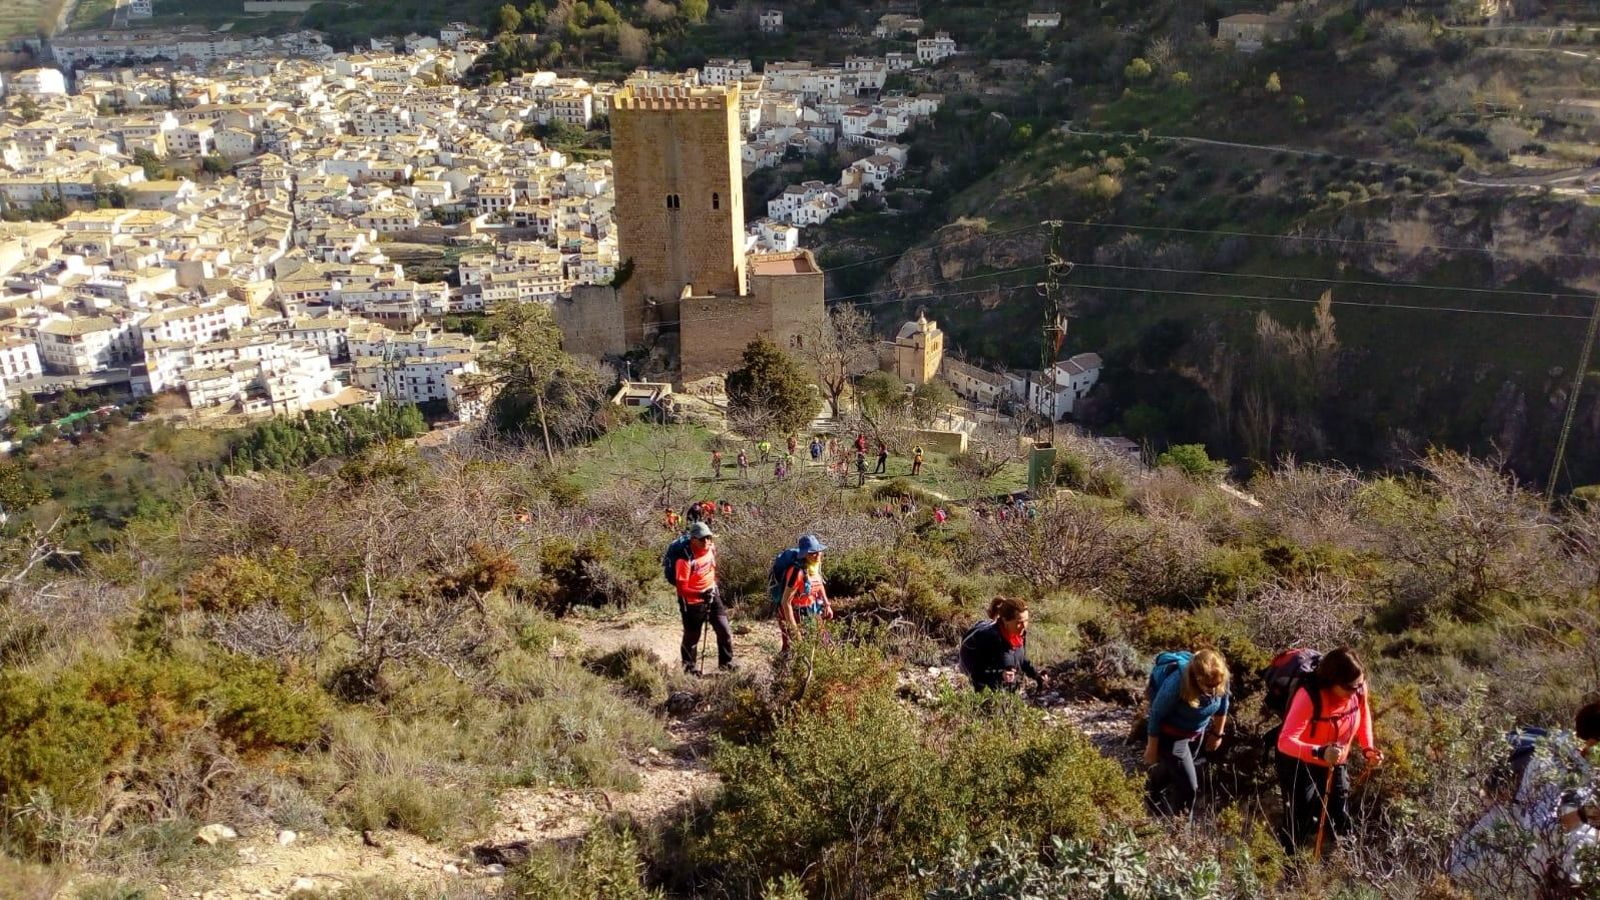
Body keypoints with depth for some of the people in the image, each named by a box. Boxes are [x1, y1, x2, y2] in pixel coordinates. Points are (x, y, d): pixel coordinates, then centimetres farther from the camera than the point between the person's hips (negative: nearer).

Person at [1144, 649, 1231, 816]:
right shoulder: (1175, 684, -40)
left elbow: (1222, 706, -1)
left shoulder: (1220, 680, -25)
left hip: (1198, 732, 6)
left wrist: (1217, 734, 12)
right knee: (1188, 785, -3)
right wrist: (1152, 749, -12)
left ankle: (1152, 791, 59)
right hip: (1171, 734, -6)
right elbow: (1156, 715, -24)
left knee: (1172, 767, 28)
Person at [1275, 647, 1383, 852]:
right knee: (1300, 828, -4)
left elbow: (1363, 714, 7)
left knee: (1342, 828, 15)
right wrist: (1320, 752, -53)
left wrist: (1367, 748, -7)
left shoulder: (1358, 690, -18)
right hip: (1300, 765, -5)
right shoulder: (1309, 696, -34)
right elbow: (1285, 741, -38)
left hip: (1336, 765, 5)